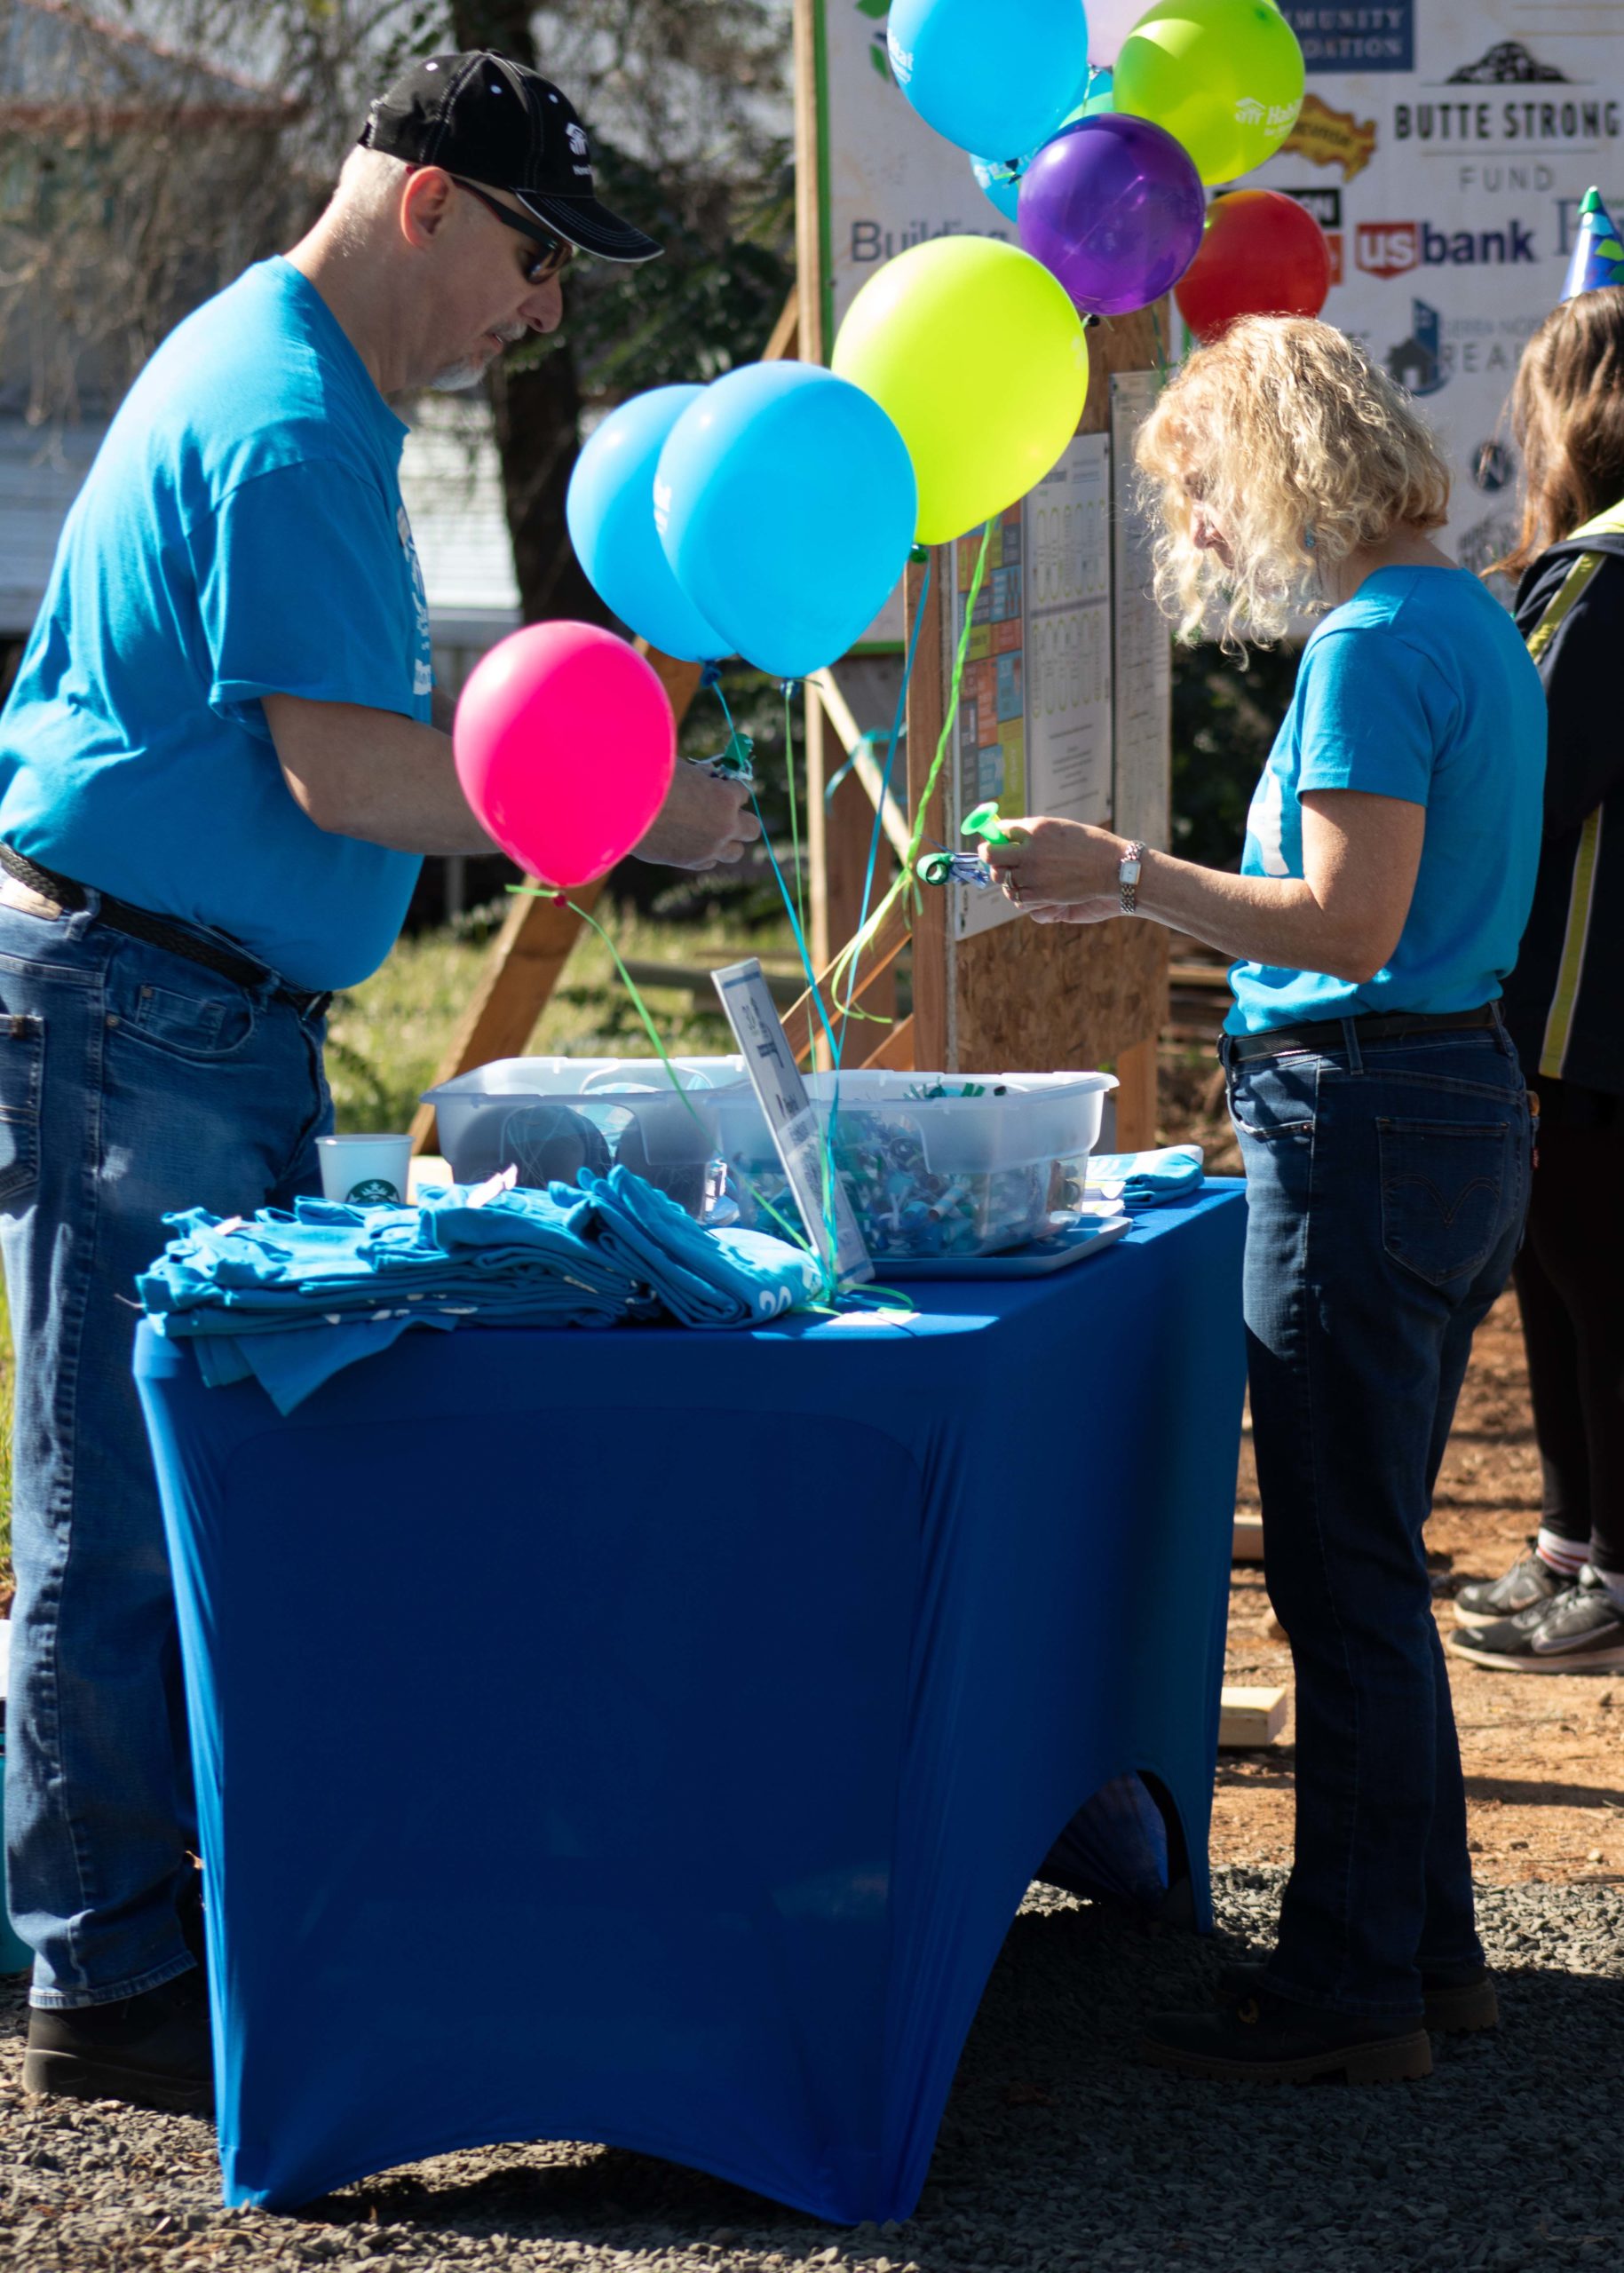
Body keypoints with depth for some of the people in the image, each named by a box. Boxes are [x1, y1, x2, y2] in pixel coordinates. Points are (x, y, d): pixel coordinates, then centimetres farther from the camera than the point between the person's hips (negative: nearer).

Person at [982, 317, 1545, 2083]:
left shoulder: (1376, 647, -15)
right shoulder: (1470, 622, 16)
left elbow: (1352, 925, -22)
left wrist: (1130, 876, -16)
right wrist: (1163, 899, 20)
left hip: (1363, 1129, -10)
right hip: (1466, 1104, 10)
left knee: (1341, 1577, -3)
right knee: (1367, 1567, 16)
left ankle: (1351, 1987, 3)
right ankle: (1425, 1945, 23)